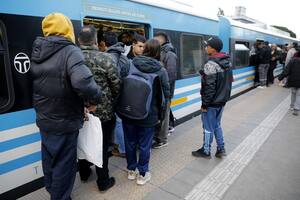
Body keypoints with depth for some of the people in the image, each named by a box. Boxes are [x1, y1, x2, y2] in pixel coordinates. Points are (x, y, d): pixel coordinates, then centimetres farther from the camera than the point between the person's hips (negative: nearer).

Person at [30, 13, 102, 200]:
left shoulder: (37, 52, 3)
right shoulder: (70, 51, -21)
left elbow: (36, 84, 9)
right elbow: (83, 82, -38)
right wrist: (95, 99, -21)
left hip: (44, 119, 8)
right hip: (65, 121, -7)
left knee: (49, 159, 25)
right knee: (64, 163, 11)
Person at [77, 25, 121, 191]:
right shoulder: (106, 58, -16)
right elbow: (117, 85, -11)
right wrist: (111, 101, 8)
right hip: (103, 112, -4)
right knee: (102, 147, 9)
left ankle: (84, 174, 43)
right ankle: (103, 182, 24)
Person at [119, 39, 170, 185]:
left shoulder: (130, 64, -6)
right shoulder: (161, 71, -11)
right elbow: (165, 94, -6)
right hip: (148, 114, -2)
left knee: (130, 142, 18)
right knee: (144, 145, 13)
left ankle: (131, 170, 36)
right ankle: (142, 174, 29)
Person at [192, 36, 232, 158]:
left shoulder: (211, 65, -22)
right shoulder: (227, 62, 7)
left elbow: (209, 87, -23)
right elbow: (228, 82, 14)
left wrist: (204, 104, -15)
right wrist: (225, 97, 20)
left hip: (212, 103, -8)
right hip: (222, 100, 9)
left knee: (208, 128, 7)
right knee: (217, 125, 22)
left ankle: (206, 151, 22)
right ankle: (221, 149, 28)